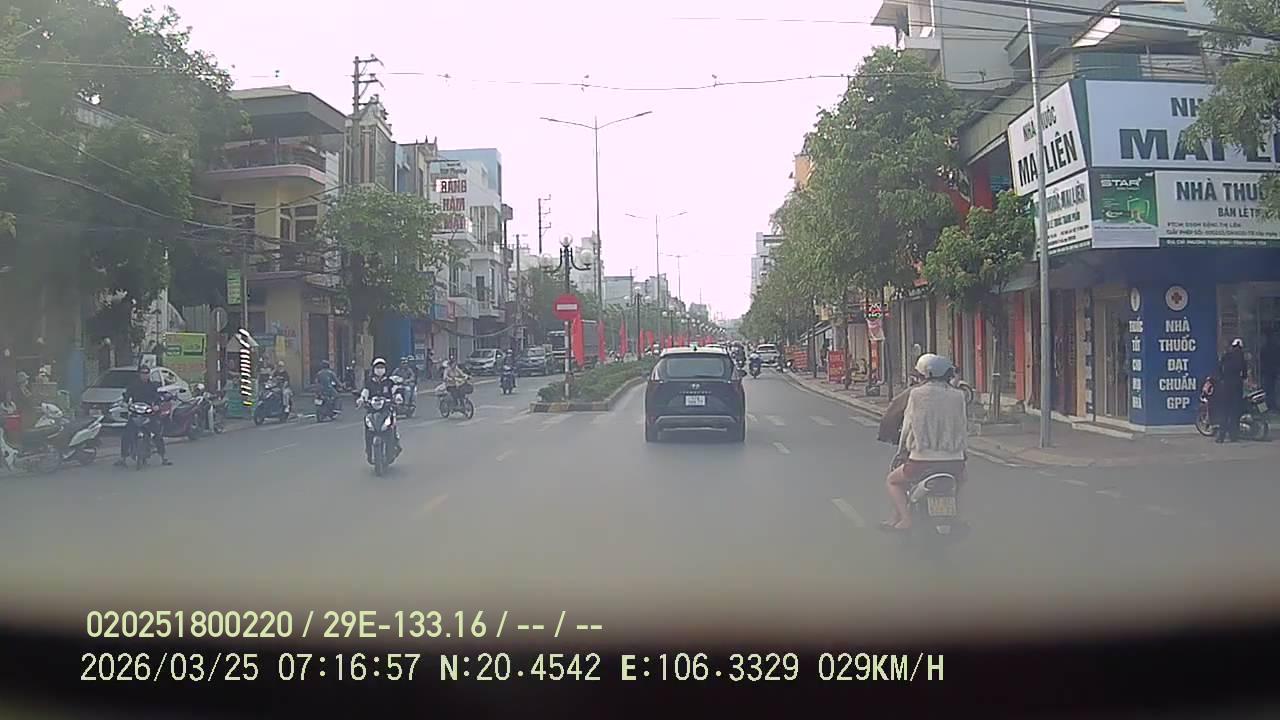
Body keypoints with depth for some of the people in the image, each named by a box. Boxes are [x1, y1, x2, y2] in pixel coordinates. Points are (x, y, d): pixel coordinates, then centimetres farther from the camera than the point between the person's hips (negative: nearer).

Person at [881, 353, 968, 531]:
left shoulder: (917, 394, -2)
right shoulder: (958, 395, 4)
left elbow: (908, 426, 4)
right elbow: (964, 427, 10)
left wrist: (901, 452, 18)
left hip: (923, 459, -3)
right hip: (954, 460, 3)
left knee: (892, 481, 22)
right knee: (960, 477, 39)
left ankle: (905, 519, 5)